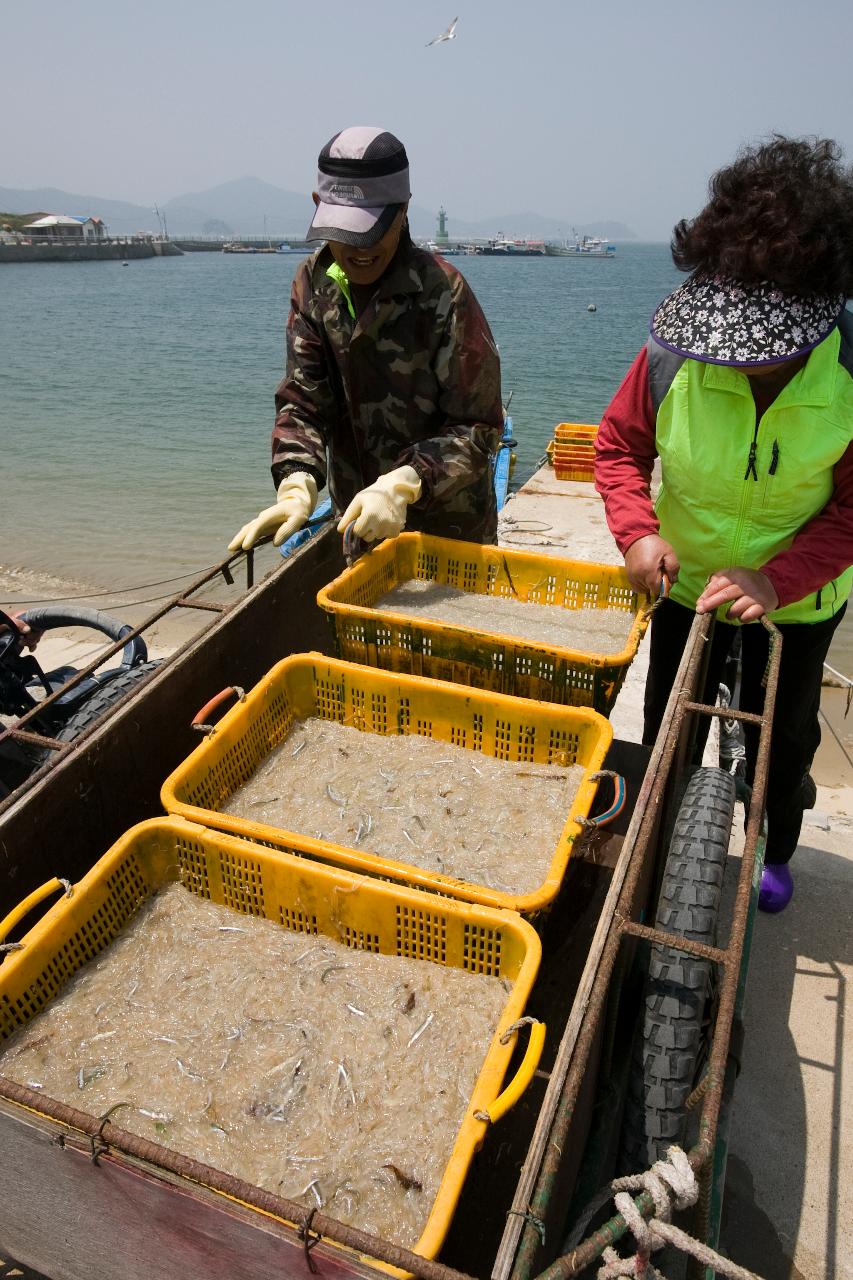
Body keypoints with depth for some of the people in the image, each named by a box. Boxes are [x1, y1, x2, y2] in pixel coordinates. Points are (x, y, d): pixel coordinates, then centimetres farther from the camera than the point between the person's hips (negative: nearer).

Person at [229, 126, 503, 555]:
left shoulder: (441, 292, -19)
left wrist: (401, 485, -34)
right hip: (356, 524, 5)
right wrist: (296, 485, -24)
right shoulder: (313, 284, -2)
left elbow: (476, 427, -20)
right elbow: (302, 401, -6)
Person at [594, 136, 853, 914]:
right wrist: (637, 532, -25)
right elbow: (620, 444, -9)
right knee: (668, 731, 18)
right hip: (687, 583, 1)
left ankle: (776, 852, 50)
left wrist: (775, 581, -32)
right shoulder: (675, 354, -23)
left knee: (781, 736, 20)